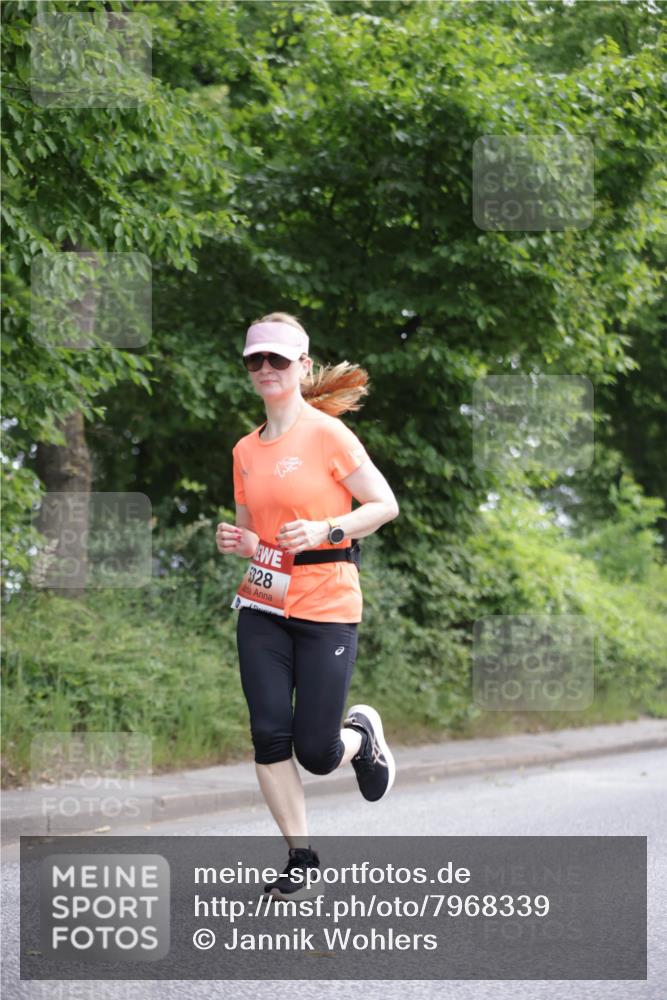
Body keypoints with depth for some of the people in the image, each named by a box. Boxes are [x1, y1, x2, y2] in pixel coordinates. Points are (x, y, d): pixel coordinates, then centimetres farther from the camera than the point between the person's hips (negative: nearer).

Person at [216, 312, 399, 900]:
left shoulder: (327, 433, -6)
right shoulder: (245, 450, 10)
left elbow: (386, 505, -5)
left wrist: (326, 530, -18)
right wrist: (238, 543, -1)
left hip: (327, 605, -5)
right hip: (263, 606, 5)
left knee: (316, 752, -7)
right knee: (270, 736, -7)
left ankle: (364, 734, 29)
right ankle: (300, 858, 7)